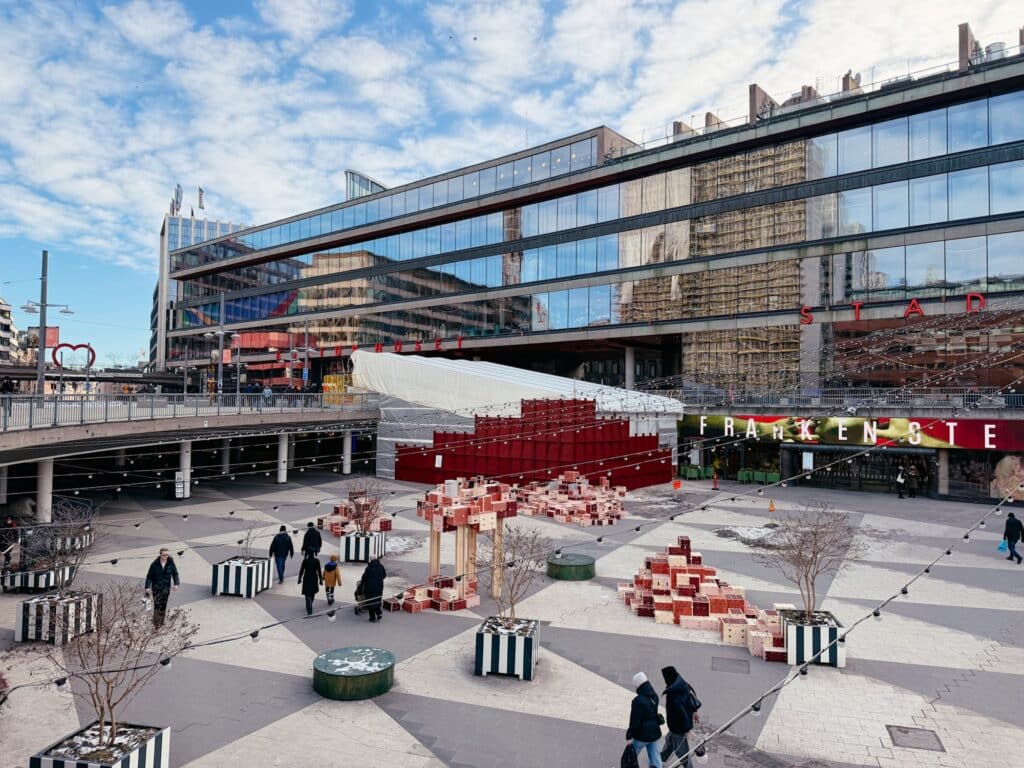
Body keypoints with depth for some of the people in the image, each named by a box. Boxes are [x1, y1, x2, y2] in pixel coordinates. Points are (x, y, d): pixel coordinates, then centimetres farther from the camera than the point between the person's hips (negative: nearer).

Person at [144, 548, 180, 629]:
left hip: (166, 588, 3)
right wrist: (147, 587, -15)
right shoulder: (154, 564, -11)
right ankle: (156, 624, 0)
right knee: (157, 605, -10)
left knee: (163, 606, 11)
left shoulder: (171, 563, -5)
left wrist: (176, 584, -12)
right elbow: (149, 576, -7)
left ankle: (161, 623, 26)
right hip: (156, 588, -3)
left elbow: (175, 574, 1)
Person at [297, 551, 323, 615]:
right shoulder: (316, 561, -10)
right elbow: (319, 571, -6)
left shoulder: (305, 561, -12)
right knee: (312, 593, 23)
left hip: (307, 579, -2)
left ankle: (309, 610, -7)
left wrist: (300, 579, 9)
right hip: (314, 579, 2)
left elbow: (301, 571, -5)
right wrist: (320, 580, 2)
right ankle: (309, 607, 41)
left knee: (308, 595, 2)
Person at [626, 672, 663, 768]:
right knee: (654, 757, 16)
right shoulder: (654, 696, -4)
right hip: (654, 732, 6)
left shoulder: (638, 700, -27)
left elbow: (635, 720, -21)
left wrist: (629, 735, -10)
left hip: (642, 735, -6)